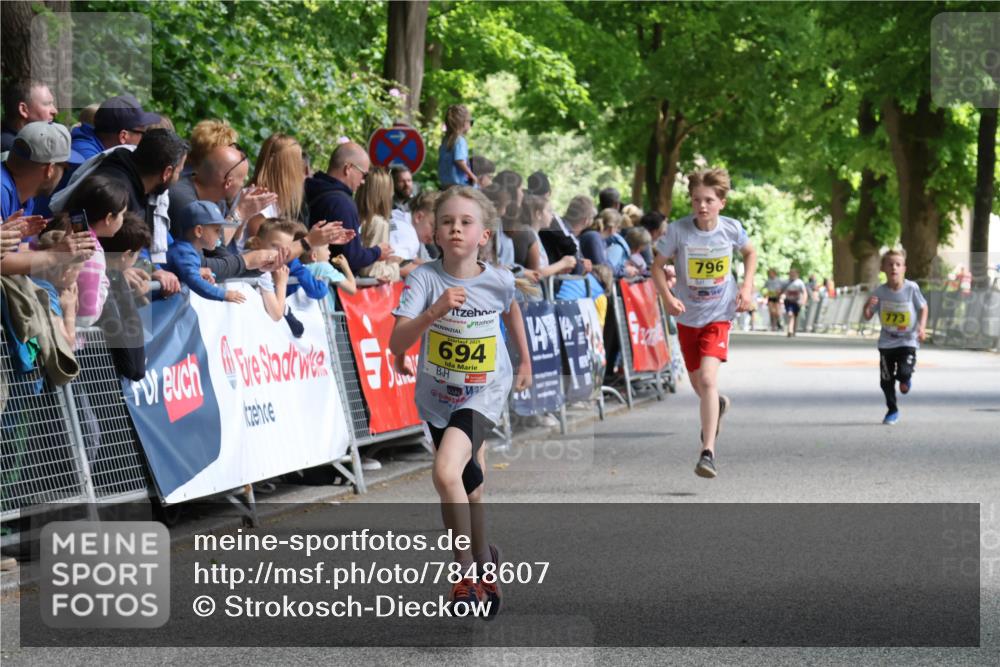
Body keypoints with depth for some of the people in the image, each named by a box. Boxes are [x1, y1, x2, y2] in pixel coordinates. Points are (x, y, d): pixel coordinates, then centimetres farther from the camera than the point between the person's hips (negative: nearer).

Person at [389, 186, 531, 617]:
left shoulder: (498, 281, -13)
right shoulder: (425, 278, -18)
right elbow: (397, 342, -27)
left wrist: (524, 361, 22)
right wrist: (434, 312, -39)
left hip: (484, 394, -2)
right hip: (437, 397, 2)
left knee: (447, 473, -25)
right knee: (468, 484, 17)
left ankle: (469, 570, -11)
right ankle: (483, 560, 41)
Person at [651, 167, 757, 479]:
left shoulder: (731, 229, -12)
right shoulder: (678, 230, -16)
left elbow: (750, 253, 10)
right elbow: (658, 265, -4)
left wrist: (746, 287, -2)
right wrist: (667, 297, -20)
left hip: (719, 314, -2)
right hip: (687, 316, 2)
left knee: (708, 378, -21)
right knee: (698, 384, 17)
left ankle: (708, 452, -21)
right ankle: (719, 405, 55)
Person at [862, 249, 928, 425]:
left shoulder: (911, 288, -11)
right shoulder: (880, 291, -7)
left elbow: (923, 308, 3)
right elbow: (867, 317, -2)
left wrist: (922, 327, -12)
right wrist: (868, 306, -24)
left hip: (908, 340, -2)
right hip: (886, 342, 2)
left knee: (904, 373, -20)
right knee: (886, 380, 4)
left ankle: (905, 380, 19)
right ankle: (892, 411, 26)